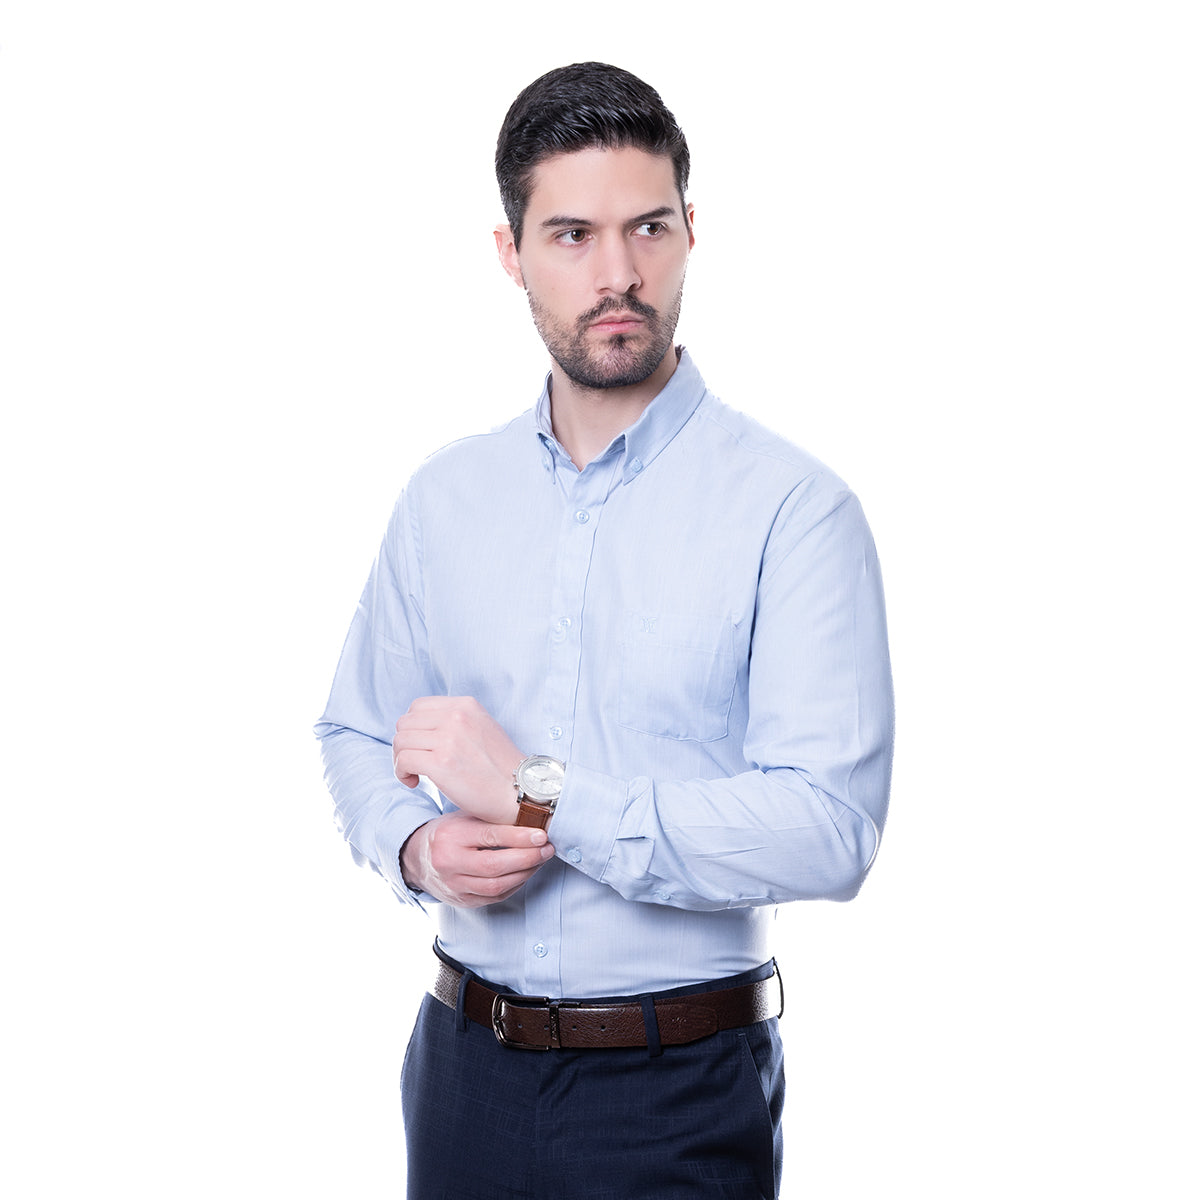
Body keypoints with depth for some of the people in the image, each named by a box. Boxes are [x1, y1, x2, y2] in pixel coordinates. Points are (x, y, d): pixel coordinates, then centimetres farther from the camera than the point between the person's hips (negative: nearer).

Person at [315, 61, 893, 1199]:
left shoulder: (794, 507, -13)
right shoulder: (441, 499, 4)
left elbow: (828, 827, -22)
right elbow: (357, 735, 13)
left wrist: (535, 793, -22)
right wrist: (419, 847, -8)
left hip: (682, 1096, -4)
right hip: (465, 1064, 4)